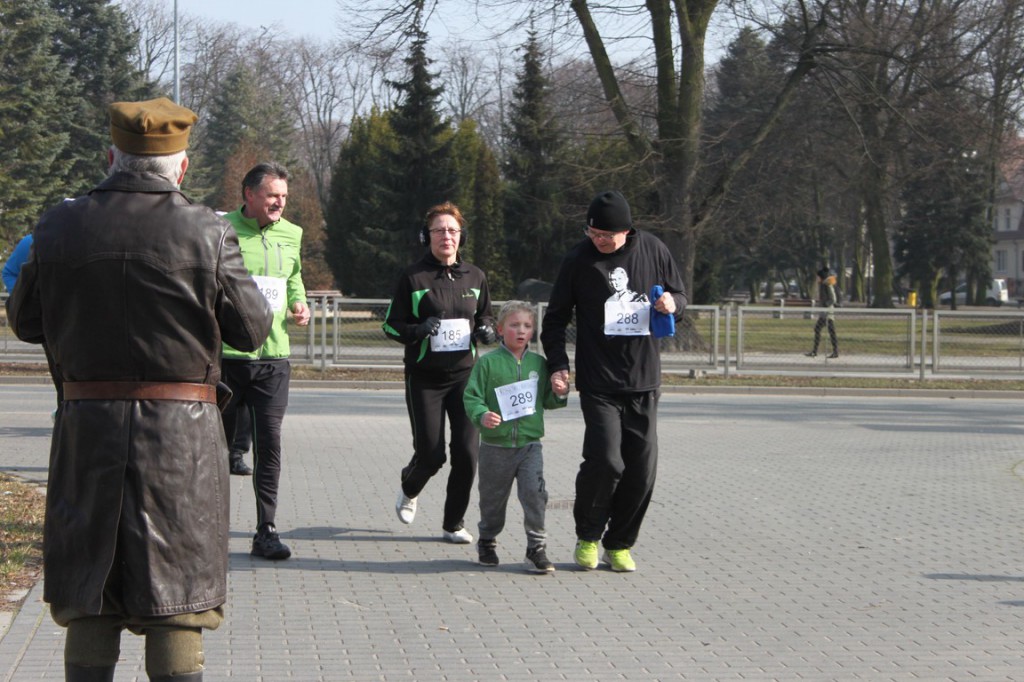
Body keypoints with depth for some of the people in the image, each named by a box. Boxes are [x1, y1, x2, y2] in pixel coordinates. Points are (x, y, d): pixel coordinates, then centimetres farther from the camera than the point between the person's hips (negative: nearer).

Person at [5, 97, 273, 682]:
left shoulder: (60, 227, 0)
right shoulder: (207, 232, -8)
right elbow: (253, 330, -2)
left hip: (88, 424, 2)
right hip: (182, 429, -2)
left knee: (89, 609, 11)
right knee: (176, 609, 4)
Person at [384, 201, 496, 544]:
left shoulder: (474, 277, 8)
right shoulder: (413, 277, -3)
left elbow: (485, 315, 23)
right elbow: (391, 325, -1)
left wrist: (486, 330, 0)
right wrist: (418, 330, -21)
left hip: (464, 376, 3)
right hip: (424, 378, -3)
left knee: (467, 451, -7)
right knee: (430, 454, -2)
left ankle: (454, 523, 10)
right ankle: (409, 489, 35)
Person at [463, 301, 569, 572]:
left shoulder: (539, 363, 7)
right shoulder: (488, 363, -5)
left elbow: (547, 401, 16)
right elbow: (471, 396, -7)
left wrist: (559, 394, -5)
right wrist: (482, 416, -25)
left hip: (530, 445, 2)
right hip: (495, 446, -1)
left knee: (535, 493, -12)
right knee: (493, 498, 13)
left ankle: (536, 547, -2)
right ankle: (487, 542, 35)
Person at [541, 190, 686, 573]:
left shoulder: (653, 250, 3)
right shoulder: (579, 259, -2)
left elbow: (679, 295, 16)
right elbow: (555, 318, 6)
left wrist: (673, 303, -9)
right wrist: (557, 363, -6)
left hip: (644, 382, 3)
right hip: (598, 383, -3)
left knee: (641, 469, 2)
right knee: (605, 460, -16)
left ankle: (619, 545, 18)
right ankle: (588, 536, 7)